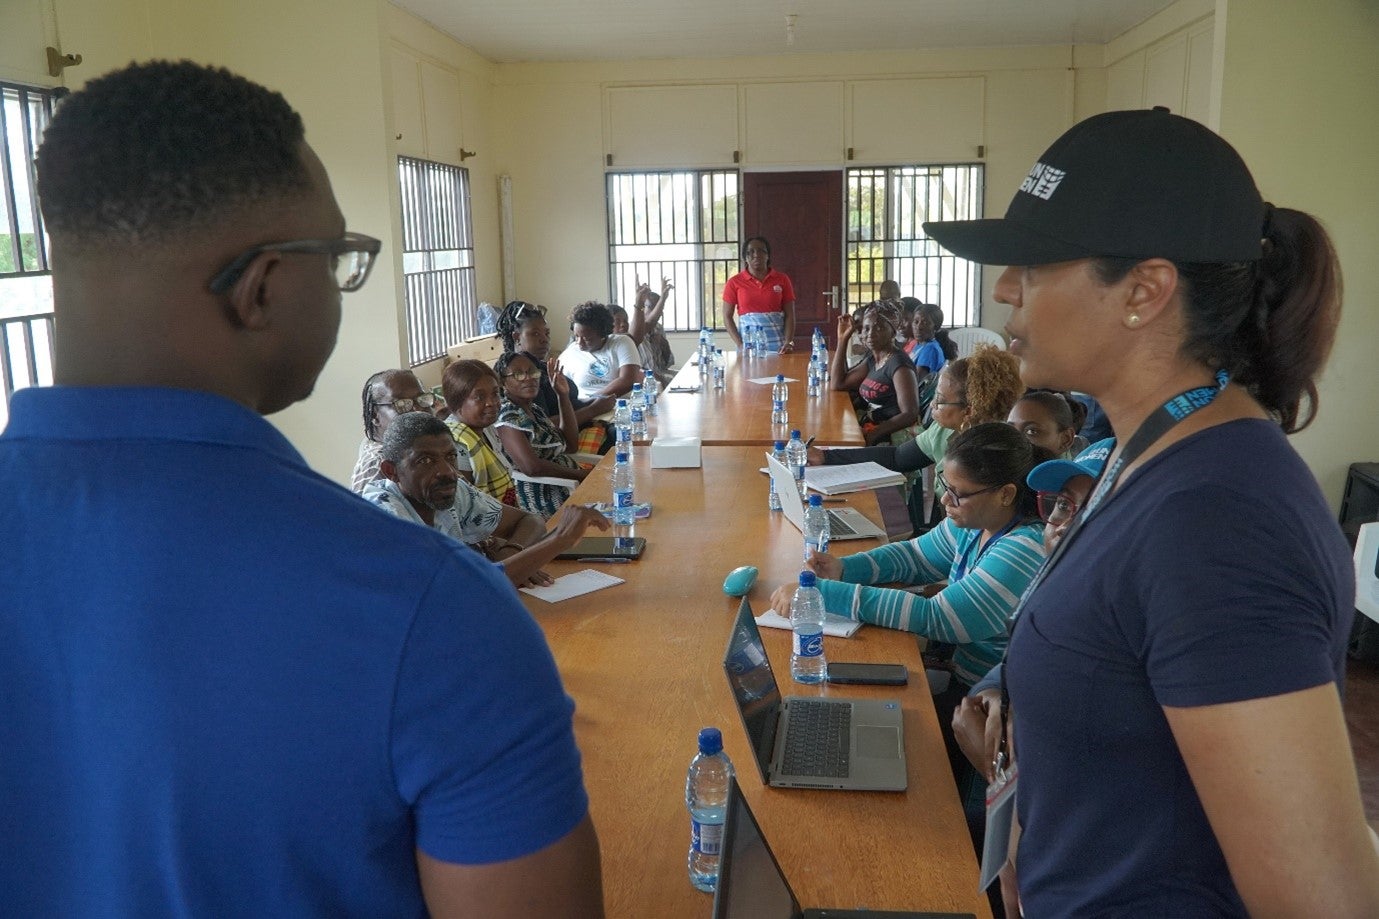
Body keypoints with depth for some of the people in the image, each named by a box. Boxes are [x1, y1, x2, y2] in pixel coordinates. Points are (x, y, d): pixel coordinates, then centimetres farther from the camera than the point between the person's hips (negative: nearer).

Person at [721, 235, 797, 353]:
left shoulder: (782, 280, 6)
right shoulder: (734, 282, 3)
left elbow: (789, 315, 4)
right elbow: (727, 317, 3)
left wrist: (789, 342, -10)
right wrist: (740, 345, -8)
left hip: (777, 344, 1)